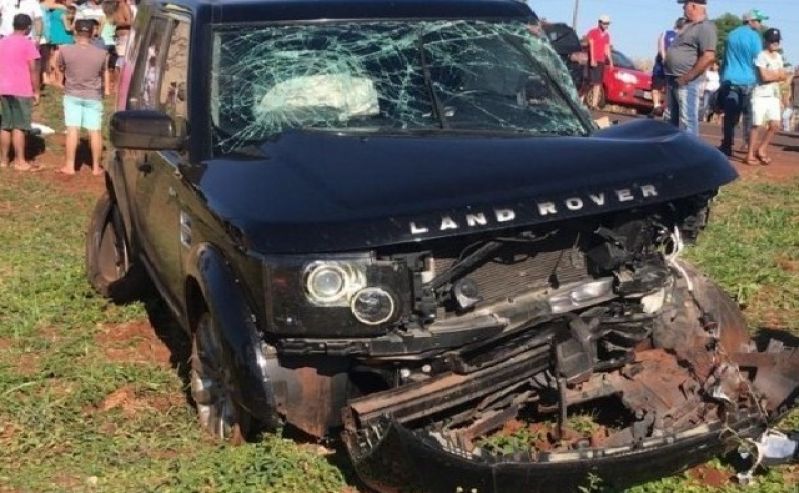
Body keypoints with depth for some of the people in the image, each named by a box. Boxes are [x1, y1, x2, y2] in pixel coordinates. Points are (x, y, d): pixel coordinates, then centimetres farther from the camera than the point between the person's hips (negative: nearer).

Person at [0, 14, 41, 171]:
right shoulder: (27, 44, -8)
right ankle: (20, 161, -2)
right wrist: (36, 91, -5)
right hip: (22, 91, -6)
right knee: (19, 126, -4)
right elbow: (33, 70, -11)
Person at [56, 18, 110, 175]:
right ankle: (96, 167, 10)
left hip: (72, 95, 0)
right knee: (95, 131, 5)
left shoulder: (65, 50, -11)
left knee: (72, 130, 2)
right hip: (94, 96, 0)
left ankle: (69, 166, 4)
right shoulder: (102, 53, -9)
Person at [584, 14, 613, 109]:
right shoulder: (592, 32, -2)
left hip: (601, 61, 6)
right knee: (592, 82, -13)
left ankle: (594, 104, 1)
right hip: (593, 61, -6)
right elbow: (591, 46, -9)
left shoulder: (606, 35, 17)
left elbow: (607, 49, 19)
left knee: (598, 83, 2)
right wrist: (592, 59, -18)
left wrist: (610, 60, 12)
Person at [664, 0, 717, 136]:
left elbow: (709, 57, -24)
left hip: (686, 82, -10)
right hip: (673, 80, 10)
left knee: (687, 119, -9)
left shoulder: (705, 27, -14)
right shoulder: (689, 25, 15)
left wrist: (686, 78, -21)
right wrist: (669, 75, 16)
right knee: (674, 118, 16)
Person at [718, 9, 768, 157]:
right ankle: (748, 143, 7)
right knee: (749, 114, 5)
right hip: (748, 81, -4)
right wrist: (759, 80, 4)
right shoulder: (754, 36, -5)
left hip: (729, 80, 4)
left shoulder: (731, 35, 14)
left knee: (730, 114, 2)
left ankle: (727, 145, -1)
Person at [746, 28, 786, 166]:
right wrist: (777, 74, -2)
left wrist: (771, 74, -8)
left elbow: (784, 76, 8)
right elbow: (764, 77, -16)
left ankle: (761, 150, 14)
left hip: (774, 95, 7)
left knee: (775, 125, 1)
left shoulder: (778, 57, 13)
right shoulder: (762, 56, -9)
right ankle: (750, 154, -1)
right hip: (760, 95, -7)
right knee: (756, 124, -6)